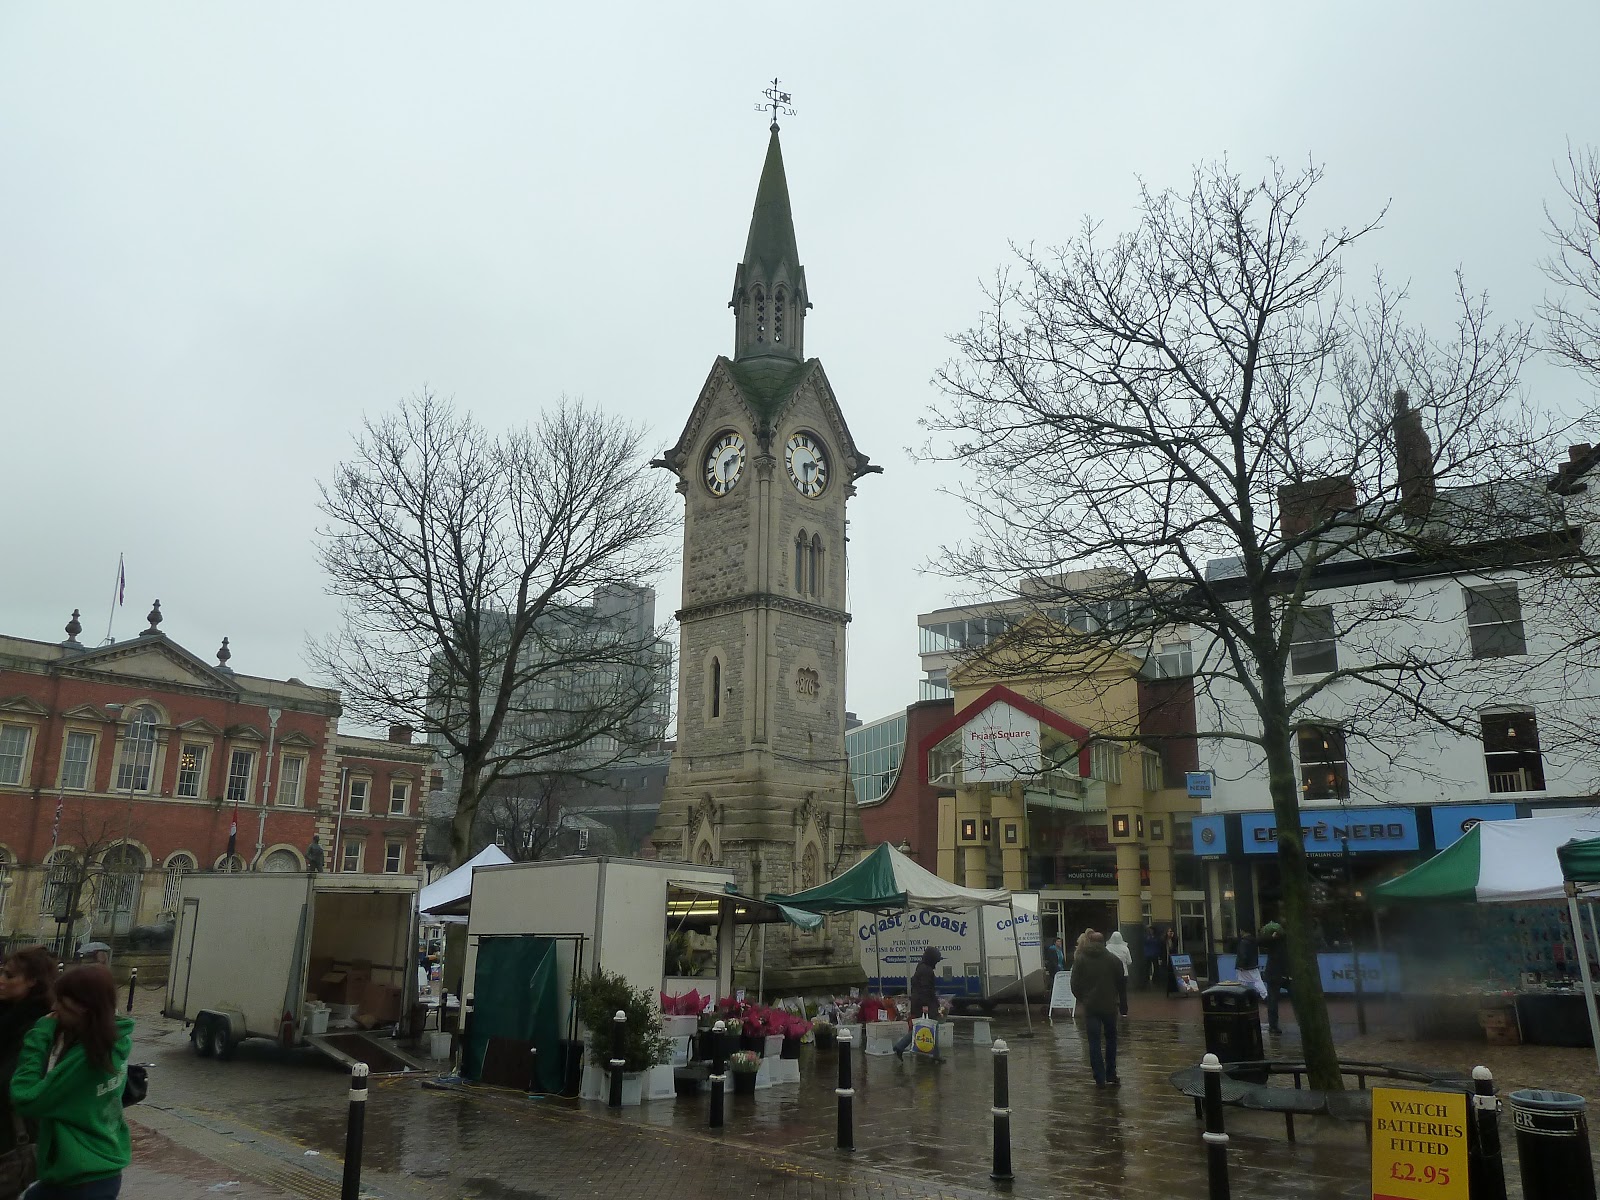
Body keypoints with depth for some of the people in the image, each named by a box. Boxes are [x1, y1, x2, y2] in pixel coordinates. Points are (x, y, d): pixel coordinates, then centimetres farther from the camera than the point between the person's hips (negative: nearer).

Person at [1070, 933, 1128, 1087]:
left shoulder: (1079, 960, 0)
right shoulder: (1114, 959, 3)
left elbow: (1075, 985, -2)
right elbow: (1122, 984, 3)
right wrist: (1123, 1006, 10)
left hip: (1090, 1006, -1)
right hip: (1110, 1006, 1)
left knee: (1094, 1042, 2)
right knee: (1111, 1039, 17)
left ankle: (1100, 1079, -2)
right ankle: (1111, 1076, 17)